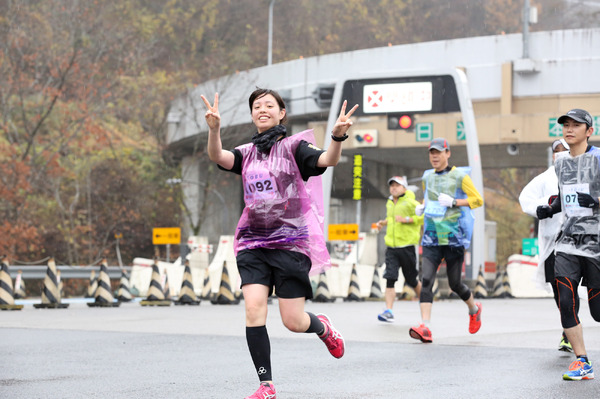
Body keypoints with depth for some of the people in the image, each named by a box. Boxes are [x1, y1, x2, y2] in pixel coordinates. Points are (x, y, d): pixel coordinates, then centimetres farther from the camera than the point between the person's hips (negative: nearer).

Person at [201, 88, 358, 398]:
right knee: (254, 308, -15)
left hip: (291, 241, -3)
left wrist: (338, 136, -39)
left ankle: (322, 327, 34)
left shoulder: (294, 146, 1)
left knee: (293, 322, -3)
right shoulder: (246, 153, 11)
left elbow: (328, 160, -17)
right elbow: (217, 157, -10)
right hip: (253, 242, 3)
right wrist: (214, 129, -31)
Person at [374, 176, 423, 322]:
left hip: (407, 246, -5)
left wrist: (407, 219, -19)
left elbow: (424, 215, -15)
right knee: (390, 278, -10)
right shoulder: (389, 203, 14)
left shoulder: (410, 202, -7)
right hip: (391, 247, 5)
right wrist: (383, 222, 16)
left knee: (412, 280, 6)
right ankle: (388, 311, -14)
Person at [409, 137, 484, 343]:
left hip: (454, 238, -4)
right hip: (431, 239, 4)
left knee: (455, 283, 5)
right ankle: (425, 328, -21)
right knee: (426, 280, -13)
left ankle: (474, 309, 37)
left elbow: (478, 200, -4)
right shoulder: (427, 177, 13)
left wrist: (453, 202, -17)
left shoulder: (459, 176, -3)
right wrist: (422, 207, 8)